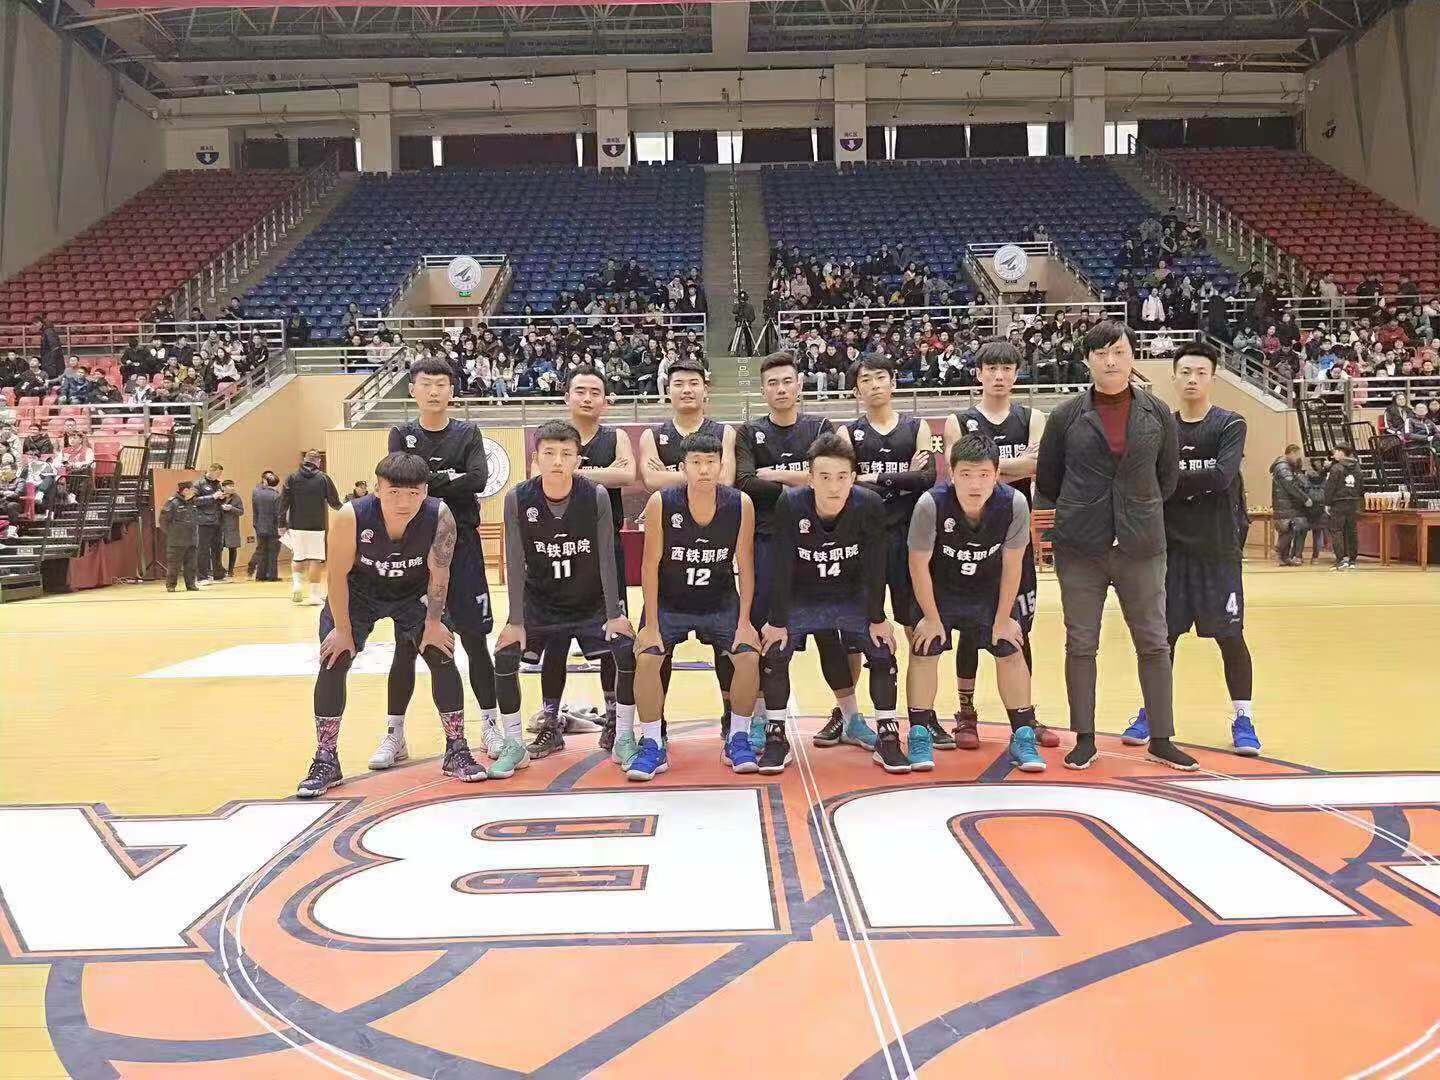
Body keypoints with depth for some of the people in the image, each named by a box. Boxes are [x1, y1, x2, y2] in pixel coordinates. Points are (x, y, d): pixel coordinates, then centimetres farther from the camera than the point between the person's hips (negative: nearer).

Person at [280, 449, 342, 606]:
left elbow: (284, 503, -1)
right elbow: (335, 503, 3)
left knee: (297, 558, 19)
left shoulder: (292, 478, 3)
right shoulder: (323, 478, -1)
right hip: (317, 527, -2)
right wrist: (342, 508, 26)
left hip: (296, 527, 2)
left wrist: (282, 525, 3)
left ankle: (296, 583, -2)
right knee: (315, 560, 3)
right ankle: (314, 595, 3)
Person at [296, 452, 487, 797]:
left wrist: (433, 622, -11)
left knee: (443, 659, -5)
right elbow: (338, 575, -21)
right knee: (333, 663, -7)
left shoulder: (439, 516, -31)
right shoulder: (351, 517, -34)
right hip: (357, 592, -1)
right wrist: (343, 629, -15)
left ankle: (457, 752, 10)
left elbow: (439, 573, -17)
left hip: (415, 593, 1)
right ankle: (325, 761, 7)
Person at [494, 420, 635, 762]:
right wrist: (515, 621, -11)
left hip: (591, 602, -1)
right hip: (539, 602, 1)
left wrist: (615, 614, -12)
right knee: (504, 657, -12)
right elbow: (515, 563, -12)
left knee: (628, 651, -15)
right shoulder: (517, 499, -16)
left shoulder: (596, 496, -18)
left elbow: (606, 558, -13)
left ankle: (623, 736, 5)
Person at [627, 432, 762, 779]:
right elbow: (651, 565, -13)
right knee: (646, 658, -19)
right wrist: (651, 625, -14)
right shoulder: (660, 503, -20)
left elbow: (745, 565, -7)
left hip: (721, 603, 1)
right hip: (668, 602, -1)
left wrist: (744, 622, -9)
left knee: (749, 656, -14)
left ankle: (737, 739, 6)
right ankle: (652, 745, -2)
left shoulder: (741, 505, -16)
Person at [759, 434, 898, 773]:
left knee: (883, 651, -13)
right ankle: (775, 737, 0)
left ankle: (887, 737, 4)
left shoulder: (869, 505, -23)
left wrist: (877, 619, -11)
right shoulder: (790, 504, -25)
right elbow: (782, 568, -20)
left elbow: (874, 567, -15)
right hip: (800, 599, -1)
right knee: (773, 652, -17)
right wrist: (777, 621, -17)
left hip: (852, 599, 1)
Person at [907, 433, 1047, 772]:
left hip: (991, 589, 1)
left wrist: (1004, 618, -7)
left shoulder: (1014, 504, -28)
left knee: (1011, 652, -1)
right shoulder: (931, 504, -33)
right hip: (939, 589, -1)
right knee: (924, 651, -7)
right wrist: (932, 618, -11)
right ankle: (919, 736, 6)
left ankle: (1023, 737, 12)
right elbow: (919, 565, -19)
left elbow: (1012, 564, -13)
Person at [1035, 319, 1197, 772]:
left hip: (1141, 547, 1)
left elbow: (1168, 478, 13)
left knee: (1154, 643, 6)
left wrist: (1139, 511, 13)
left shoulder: (1157, 413, 3)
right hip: (1080, 548, -1)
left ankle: (1161, 739, 19)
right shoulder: (1067, 416, 0)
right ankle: (1085, 739, 17)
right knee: (1080, 644, 5)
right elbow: (1046, 482, 7)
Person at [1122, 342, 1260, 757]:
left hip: (1218, 548, -2)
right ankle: (1151, 712, 20)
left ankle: (1243, 719, 14)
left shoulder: (1229, 425, -3)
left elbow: (1221, 476, -18)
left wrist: (1173, 480, -13)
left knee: (1229, 635, 1)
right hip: (1171, 546, 3)